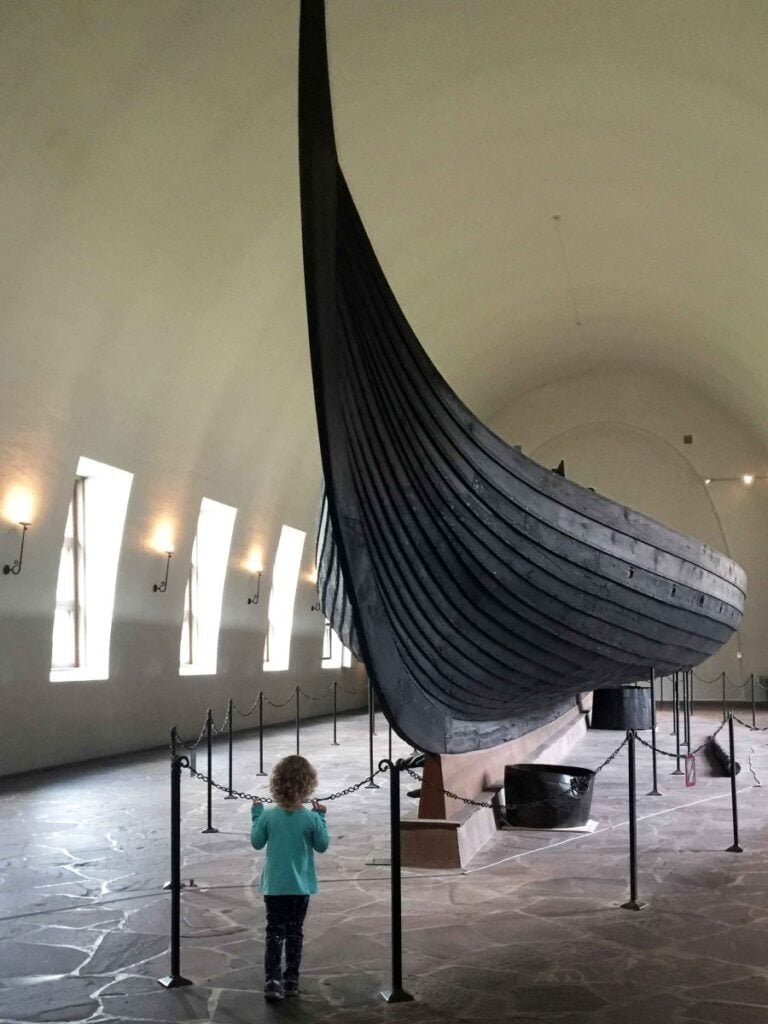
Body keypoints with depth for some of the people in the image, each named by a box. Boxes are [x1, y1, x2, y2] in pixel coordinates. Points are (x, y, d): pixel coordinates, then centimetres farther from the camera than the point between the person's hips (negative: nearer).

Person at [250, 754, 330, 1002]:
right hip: (301, 887, 0)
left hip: (274, 886, 0)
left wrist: (256, 815, 11)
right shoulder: (311, 819, -13)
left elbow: (257, 842, 2)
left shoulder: (268, 816, -11)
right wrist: (321, 818, 6)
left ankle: (272, 981, -4)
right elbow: (322, 846, -1)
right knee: (295, 932, 12)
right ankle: (291, 980, 18)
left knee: (275, 933, 5)